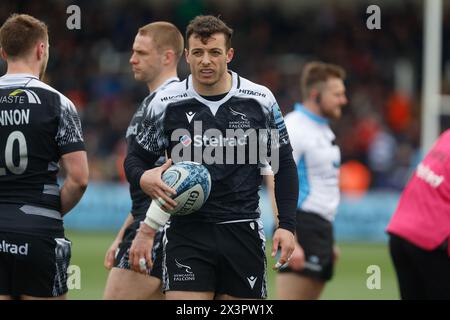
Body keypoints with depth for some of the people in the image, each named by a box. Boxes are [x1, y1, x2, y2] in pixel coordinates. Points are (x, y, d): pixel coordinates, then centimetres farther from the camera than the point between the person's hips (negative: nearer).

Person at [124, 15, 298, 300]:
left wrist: (287, 225, -1)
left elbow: (284, 165, 8)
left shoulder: (260, 100, 0)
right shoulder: (167, 103, -1)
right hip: (187, 231, -1)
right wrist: (143, 178, -15)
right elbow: (135, 159, 9)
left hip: (242, 231, 1)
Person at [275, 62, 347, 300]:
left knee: (309, 297, 7)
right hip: (302, 225, -10)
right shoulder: (293, 128, -12)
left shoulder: (323, 129, 18)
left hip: (321, 227, 10)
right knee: (290, 296, -12)